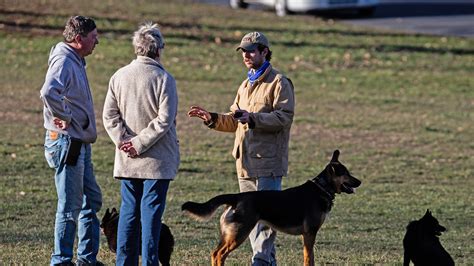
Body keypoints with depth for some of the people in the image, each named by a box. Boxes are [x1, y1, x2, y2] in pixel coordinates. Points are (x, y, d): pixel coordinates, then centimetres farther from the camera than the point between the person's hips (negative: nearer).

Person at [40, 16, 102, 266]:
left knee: (91, 199, 17)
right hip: (67, 143, -10)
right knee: (70, 205, -4)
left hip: (79, 144, 10)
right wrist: (65, 117, -25)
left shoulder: (76, 61, 14)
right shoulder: (64, 62, -18)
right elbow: (49, 93, -36)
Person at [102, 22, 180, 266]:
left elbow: (109, 116, 0)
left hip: (127, 161, 4)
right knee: (151, 212, -2)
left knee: (128, 211, 10)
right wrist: (140, 143, -10)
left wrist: (124, 140, -4)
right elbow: (164, 120, -15)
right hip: (157, 159, -4)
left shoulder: (119, 77, 4)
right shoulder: (163, 79, -9)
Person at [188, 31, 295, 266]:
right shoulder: (245, 86, 22)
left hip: (268, 161, -9)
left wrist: (253, 118, -25)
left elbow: (284, 117, -16)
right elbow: (234, 122, 26)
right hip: (246, 161, 9)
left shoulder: (278, 82, -5)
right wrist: (212, 119, 10)